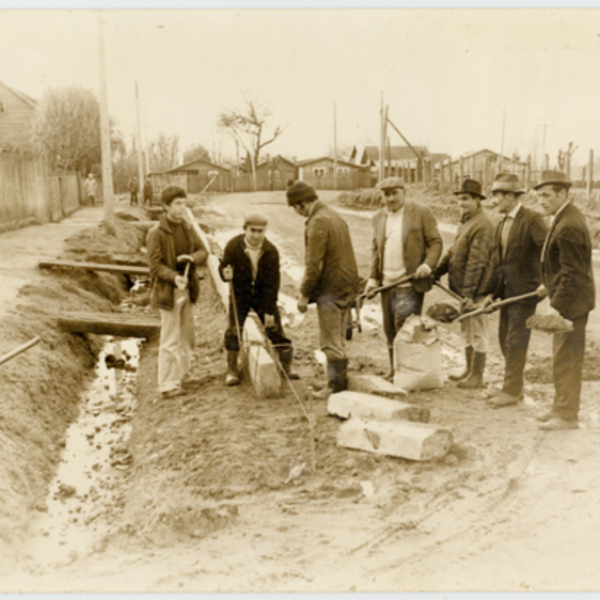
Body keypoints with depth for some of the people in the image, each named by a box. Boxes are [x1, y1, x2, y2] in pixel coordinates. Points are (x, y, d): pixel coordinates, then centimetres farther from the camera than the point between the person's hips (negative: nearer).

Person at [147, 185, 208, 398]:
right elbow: (156, 265, -15)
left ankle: (181, 376, 30)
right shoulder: (157, 233, -12)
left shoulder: (187, 228, 8)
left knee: (186, 337, 15)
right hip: (168, 292, -7)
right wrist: (174, 277, -30)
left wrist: (193, 257, -12)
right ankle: (167, 385, 6)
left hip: (187, 290, 7)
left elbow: (203, 251, 10)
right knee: (170, 340, -3)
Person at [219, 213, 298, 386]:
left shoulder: (271, 251, -16)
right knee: (234, 331, -7)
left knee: (275, 329, 1)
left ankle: (287, 367, 16)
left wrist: (269, 310, -14)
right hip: (240, 295, 0)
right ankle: (232, 370, 7)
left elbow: (273, 282, -13)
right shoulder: (233, 246, -17)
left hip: (263, 295, 1)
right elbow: (223, 266, -4)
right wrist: (225, 273, -32)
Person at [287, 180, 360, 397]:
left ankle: (336, 386, 6)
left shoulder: (318, 222, -16)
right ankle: (340, 382, 23)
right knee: (338, 338, 16)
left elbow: (314, 264, -19)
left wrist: (304, 294, -12)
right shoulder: (335, 216, 15)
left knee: (331, 340, -1)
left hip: (330, 289, -10)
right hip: (346, 287, 10)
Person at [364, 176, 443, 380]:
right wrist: (373, 277, 7)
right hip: (386, 282, 5)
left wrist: (428, 265, -18)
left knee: (404, 327, -11)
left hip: (410, 282, -5)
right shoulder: (378, 217, 13)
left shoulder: (421, 212, -1)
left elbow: (435, 242, -2)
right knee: (390, 330, 10)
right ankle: (394, 370, 23)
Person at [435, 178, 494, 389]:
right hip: (463, 288, 10)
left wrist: (469, 293, -24)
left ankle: (477, 376, 11)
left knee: (477, 332, 1)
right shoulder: (465, 222, 14)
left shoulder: (482, 226, -18)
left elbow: (476, 263, -23)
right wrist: (437, 272, 11)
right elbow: (453, 252, 19)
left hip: (475, 289, -10)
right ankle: (469, 370, 31)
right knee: (467, 331, 18)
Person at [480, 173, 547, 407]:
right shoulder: (502, 224, 13)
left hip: (524, 290, -8)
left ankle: (511, 390, 6)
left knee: (516, 341, -3)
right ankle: (514, 387, 24)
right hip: (506, 290, 8)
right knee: (505, 339, 13)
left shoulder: (532, 219, -12)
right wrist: (490, 291, 12)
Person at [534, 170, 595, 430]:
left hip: (571, 302, -10)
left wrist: (558, 306, -23)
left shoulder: (568, 226, -22)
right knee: (563, 359, 18)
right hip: (569, 299, 10)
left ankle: (567, 416, 9)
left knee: (566, 360, -1)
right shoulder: (568, 217, 11)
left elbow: (572, 273, -24)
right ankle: (561, 407, 29)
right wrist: (550, 285, 22)